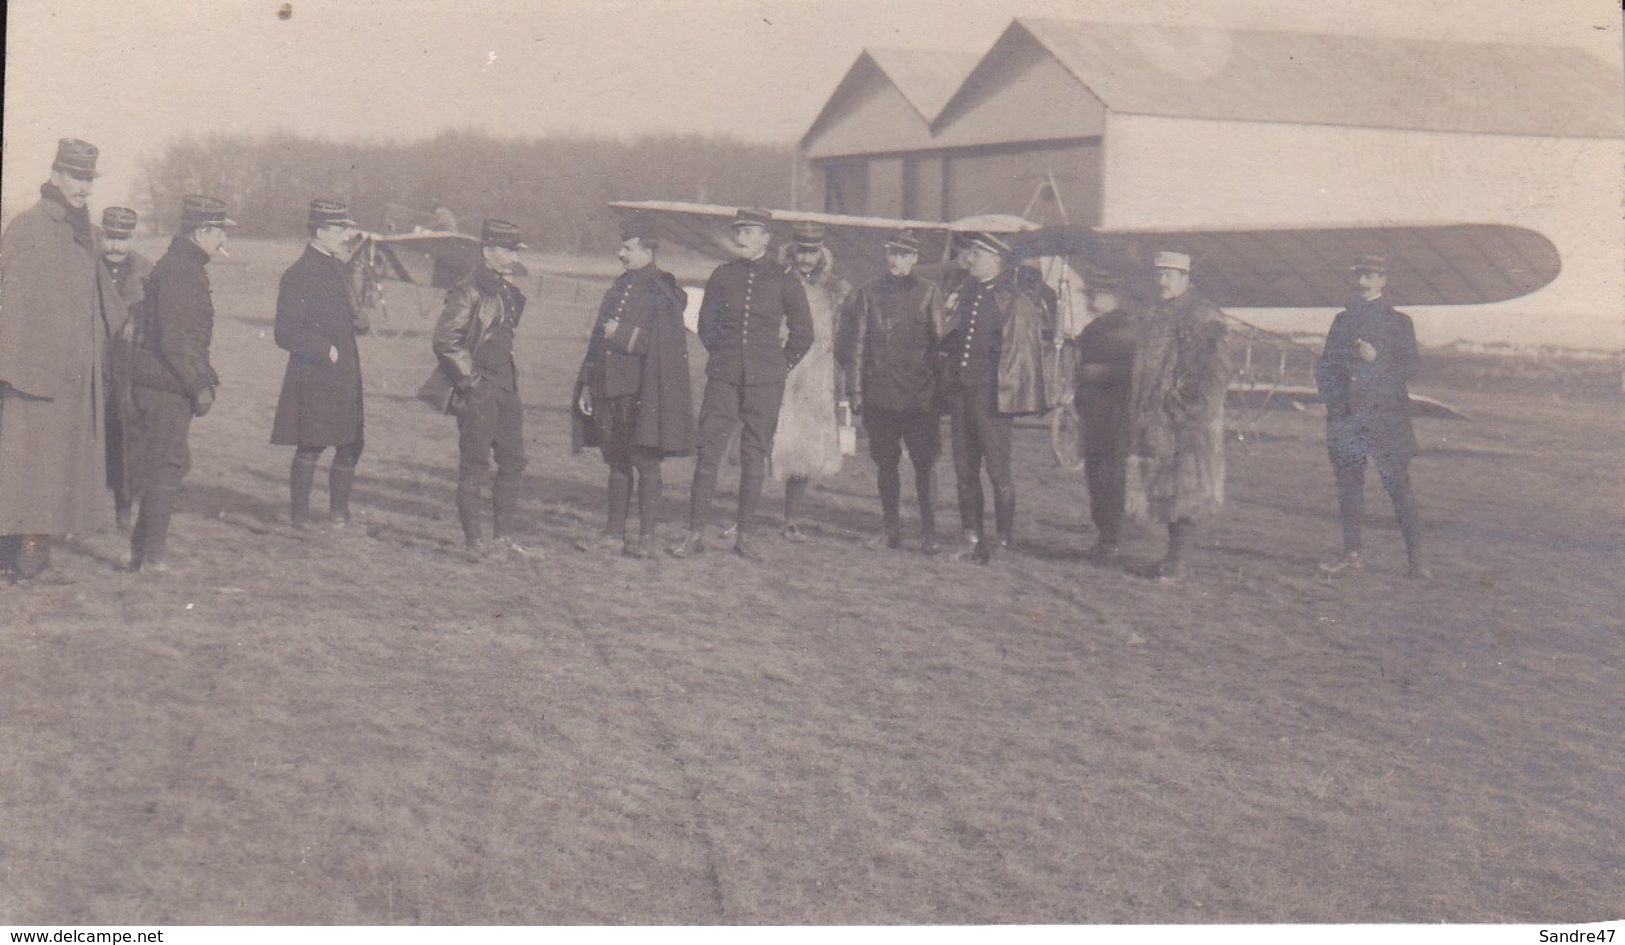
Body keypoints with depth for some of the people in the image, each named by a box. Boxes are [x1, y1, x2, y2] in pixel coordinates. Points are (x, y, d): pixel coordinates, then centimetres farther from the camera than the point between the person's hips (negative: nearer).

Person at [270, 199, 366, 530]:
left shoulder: (339, 267, 14)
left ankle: (339, 510, 23)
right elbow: (286, 334, -15)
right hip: (313, 380, -8)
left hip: (345, 376, 8)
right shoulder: (298, 276, -11)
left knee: (350, 446, 10)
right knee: (310, 447, -4)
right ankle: (299, 513, 7)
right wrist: (327, 351, -16)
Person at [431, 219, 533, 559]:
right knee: (475, 464, -2)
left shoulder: (508, 291, 13)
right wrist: (469, 379, -16)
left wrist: (512, 380, 18)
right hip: (478, 391, -9)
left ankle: (503, 535, 17)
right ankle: (474, 539, 5)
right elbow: (445, 339, -19)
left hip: (506, 387, 9)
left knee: (513, 461, 9)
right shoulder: (468, 292, -14)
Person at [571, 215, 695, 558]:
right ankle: (615, 532, 20)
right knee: (616, 461, 12)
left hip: (643, 390, -7)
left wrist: (622, 334, -15)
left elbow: (663, 345, -15)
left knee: (645, 461, -3)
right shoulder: (620, 287, 14)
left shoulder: (663, 291, -8)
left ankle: (647, 538, 2)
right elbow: (599, 337, 18)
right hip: (610, 387, 7)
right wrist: (587, 385, 14)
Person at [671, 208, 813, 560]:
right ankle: (695, 534, 0)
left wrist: (781, 366, 6)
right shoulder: (723, 275, 6)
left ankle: (744, 537, 10)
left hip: (765, 382, -1)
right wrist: (720, 354, 13)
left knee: (754, 457, 3)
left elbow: (802, 333, 8)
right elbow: (706, 323, 18)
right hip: (723, 377, 1)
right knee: (708, 451, -4)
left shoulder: (784, 280, 0)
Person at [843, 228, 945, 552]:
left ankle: (928, 533, 3)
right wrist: (854, 390, 2)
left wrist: (941, 389, -1)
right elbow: (857, 343, 9)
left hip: (920, 395, -2)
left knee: (925, 463, -3)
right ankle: (890, 531, 16)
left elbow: (940, 341, 5)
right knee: (886, 464, 7)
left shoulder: (929, 292, 5)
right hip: (879, 395, 2)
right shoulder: (868, 294, 9)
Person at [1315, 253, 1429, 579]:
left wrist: (1377, 359, -18)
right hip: (1346, 414, 4)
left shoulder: (1399, 323, 3)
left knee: (1399, 485, -6)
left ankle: (1416, 559, -5)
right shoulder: (1343, 320, 14)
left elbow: (1410, 368, -3)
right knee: (1348, 485, 6)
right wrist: (1332, 397, 2)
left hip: (1386, 414, -4)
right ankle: (1351, 554, 14)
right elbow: (1325, 365, 18)